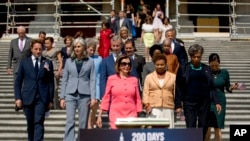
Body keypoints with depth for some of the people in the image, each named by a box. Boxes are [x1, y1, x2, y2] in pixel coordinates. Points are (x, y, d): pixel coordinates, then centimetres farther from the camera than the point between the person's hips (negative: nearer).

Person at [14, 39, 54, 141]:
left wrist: (50, 99, 1)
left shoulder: (48, 63, 5)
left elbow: (51, 82, 5)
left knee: (39, 123, -12)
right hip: (28, 97, 2)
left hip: (42, 98, -1)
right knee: (30, 124, 10)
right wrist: (18, 97, -2)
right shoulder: (24, 62, 6)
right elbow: (18, 81, 6)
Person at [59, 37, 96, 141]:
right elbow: (64, 80, 11)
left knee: (83, 123, 2)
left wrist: (93, 97, -7)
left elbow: (92, 80, 3)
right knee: (70, 121, -9)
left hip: (84, 94, -1)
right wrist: (62, 97, 4)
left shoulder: (90, 62, 7)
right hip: (70, 94, 1)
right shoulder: (69, 61, 11)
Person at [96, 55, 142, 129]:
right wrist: (99, 116, 1)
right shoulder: (111, 79, 5)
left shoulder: (134, 80, 9)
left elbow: (138, 100, 12)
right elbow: (106, 98, 6)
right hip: (116, 115, -1)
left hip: (131, 115, 1)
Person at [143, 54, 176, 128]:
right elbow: (145, 92, 10)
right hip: (154, 109, 0)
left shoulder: (173, 77, 13)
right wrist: (146, 104, -4)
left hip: (168, 109, 0)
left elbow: (176, 92, 11)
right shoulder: (149, 77, 14)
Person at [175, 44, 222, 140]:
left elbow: (211, 87, 9)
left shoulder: (206, 69, 10)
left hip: (204, 102, 2)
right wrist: (178, 105, -4)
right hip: (189, 102, -2)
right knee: (191, 128, -6)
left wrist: (216, 102, -1)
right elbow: (179, 88, 1)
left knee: (203, 128, 4)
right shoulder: (184, 68, 2)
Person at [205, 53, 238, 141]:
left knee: (218, 128, 5)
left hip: (220, 102, 1)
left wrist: (232, 87, -15)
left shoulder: (224, 72, 2)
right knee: (206, 128, -5)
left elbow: (228, 88, 5)